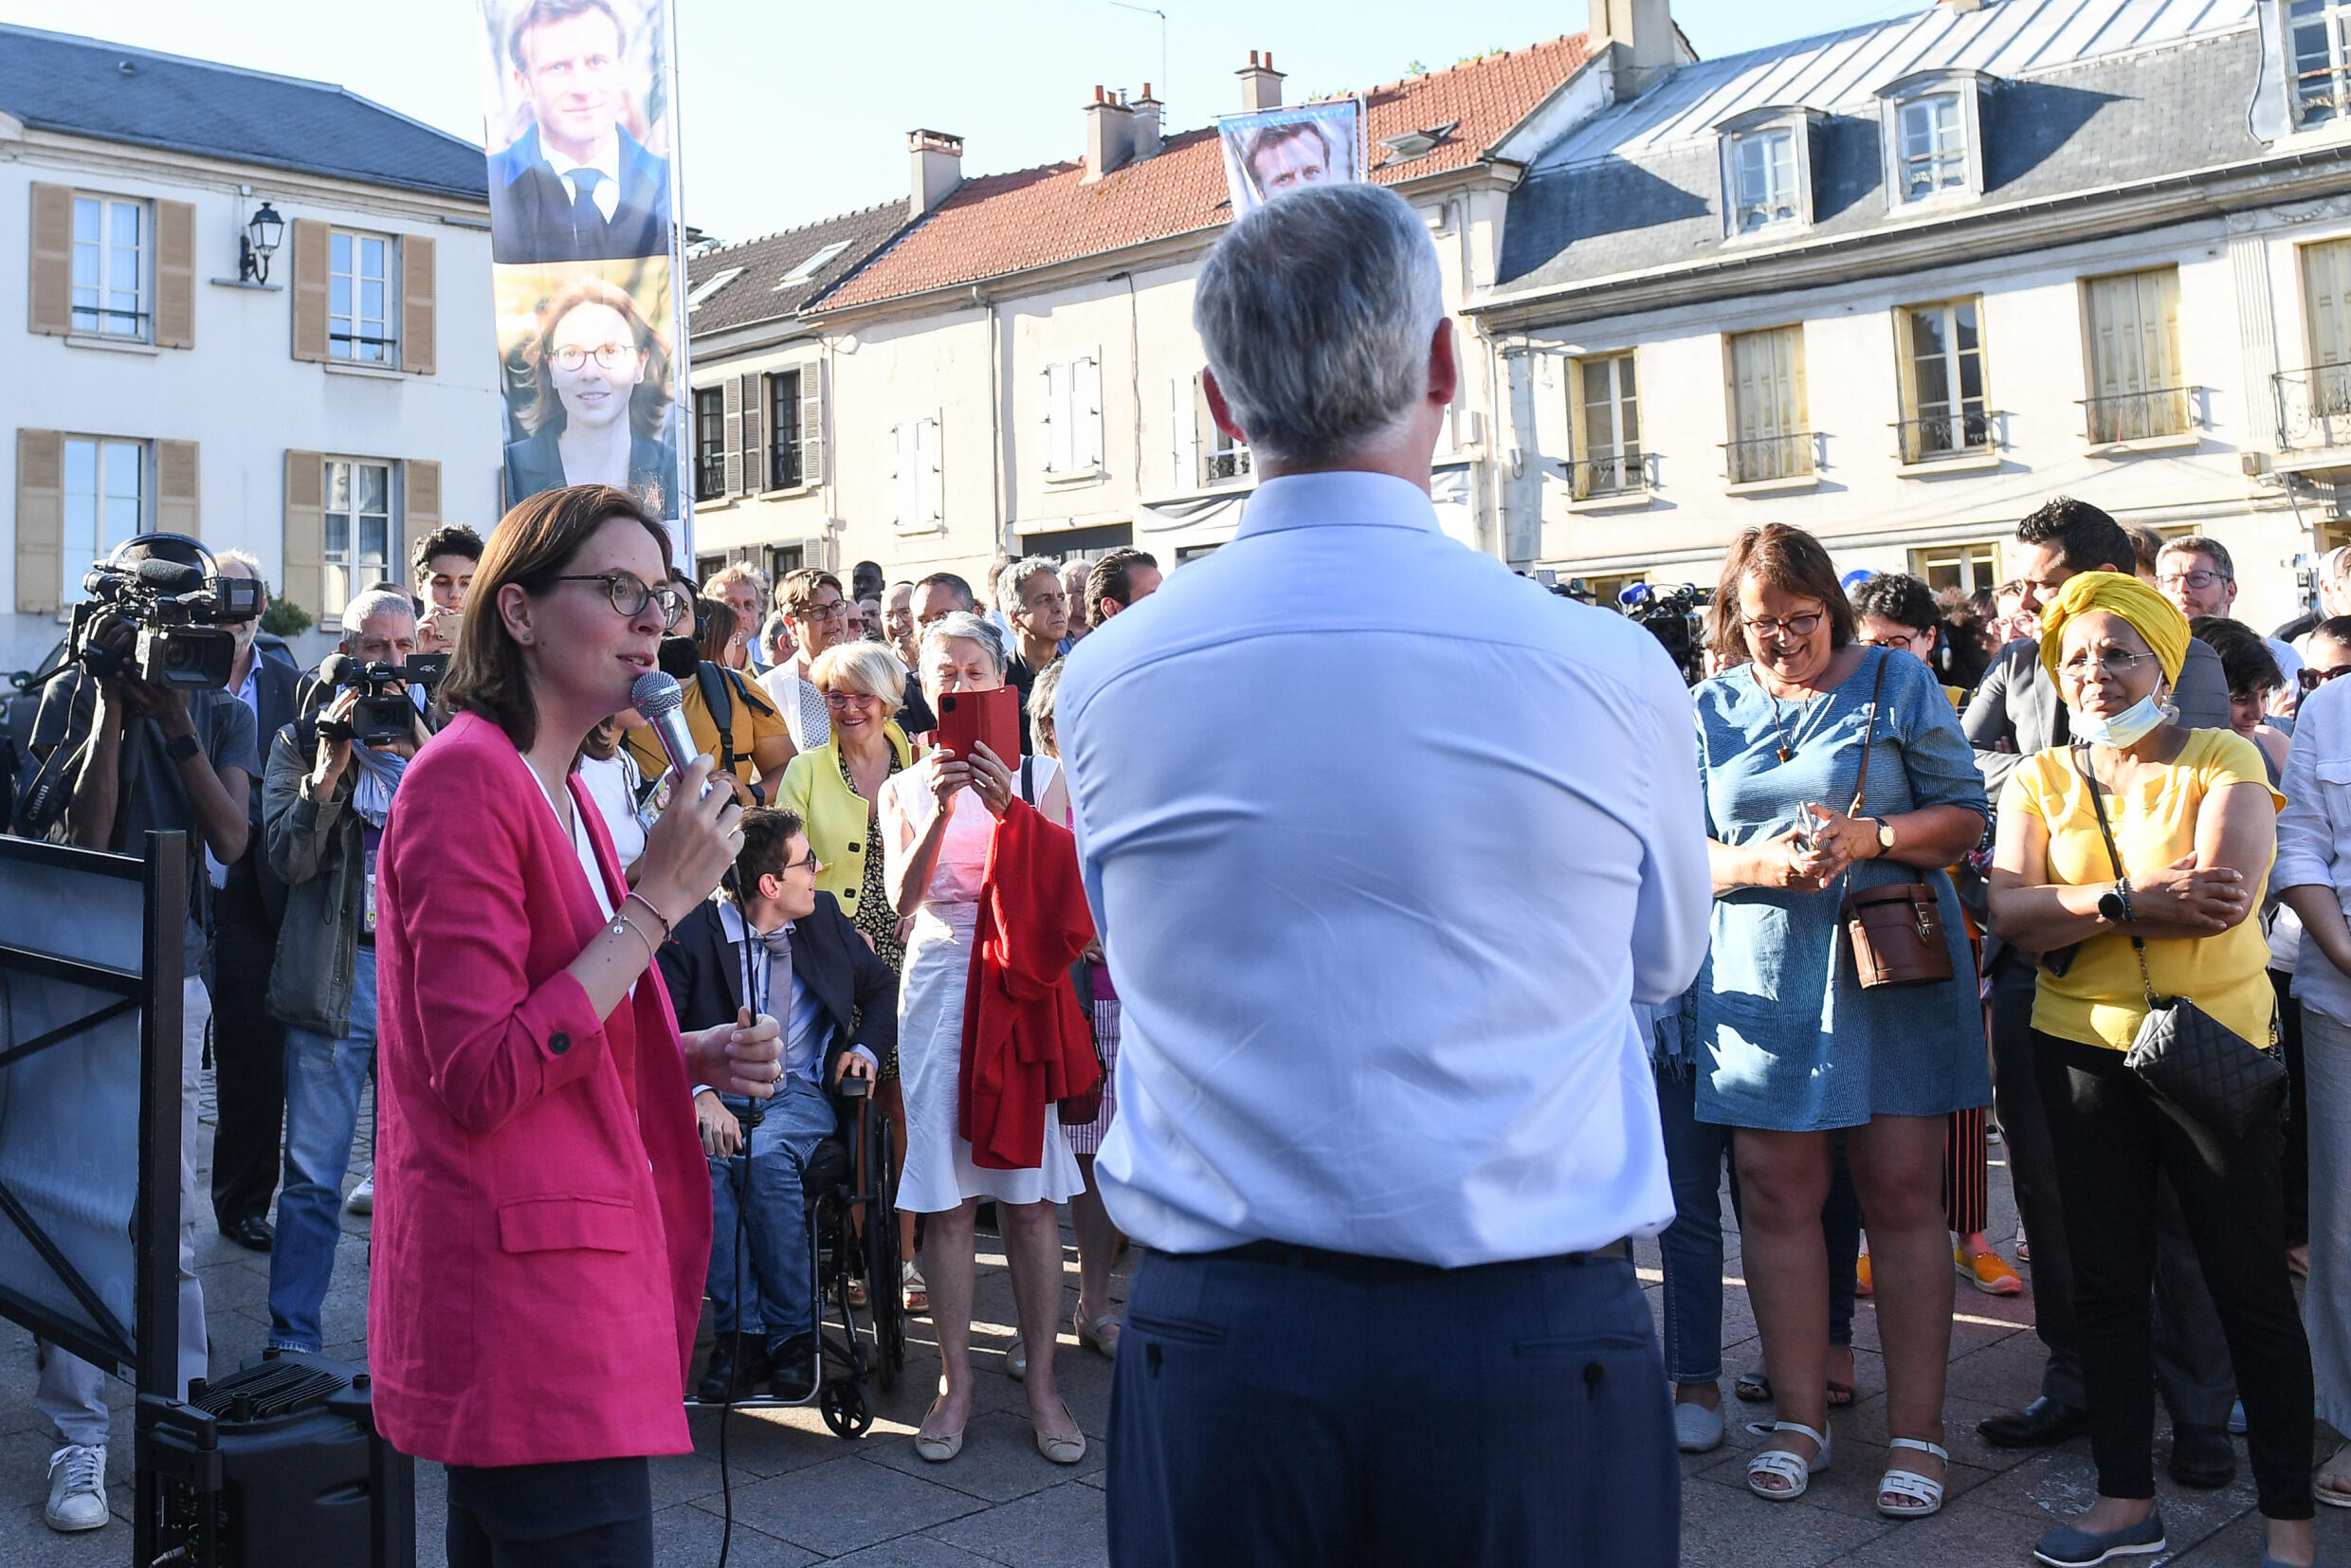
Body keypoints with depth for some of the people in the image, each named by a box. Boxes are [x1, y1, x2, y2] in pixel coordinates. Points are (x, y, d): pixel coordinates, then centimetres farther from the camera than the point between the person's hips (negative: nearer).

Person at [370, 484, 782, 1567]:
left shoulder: (558, 791, 16)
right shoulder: (467, 776, -13)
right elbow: (480, 1078, -20)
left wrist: (692, 1057, 5)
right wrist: (661, 897, -18)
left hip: (577, 1264, 10)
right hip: (521, 1285, -9)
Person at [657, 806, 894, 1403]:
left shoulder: (823, 916, 10)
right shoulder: (693, 930, -3)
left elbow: (882, 987, 22)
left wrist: (865, 1048, 2)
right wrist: (700, 1095, -28)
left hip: (801, 1091, 1)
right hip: (720, 1093, -1)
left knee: (767, 1155, -33)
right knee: (697, 1156, -34)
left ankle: (793, 1334, -21)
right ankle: (741, 1334, -24)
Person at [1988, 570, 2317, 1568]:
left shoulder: (2224, 762, -2)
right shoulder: (2038, 780, 7)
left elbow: (2221, 898, -19)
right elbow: (2009, 912, -8)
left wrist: (2083, 903, -13)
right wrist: (2135, 899, -20)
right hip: (2082, 1046, 3)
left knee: (2251, 1282, 2)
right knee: (2104, 1277, 10)